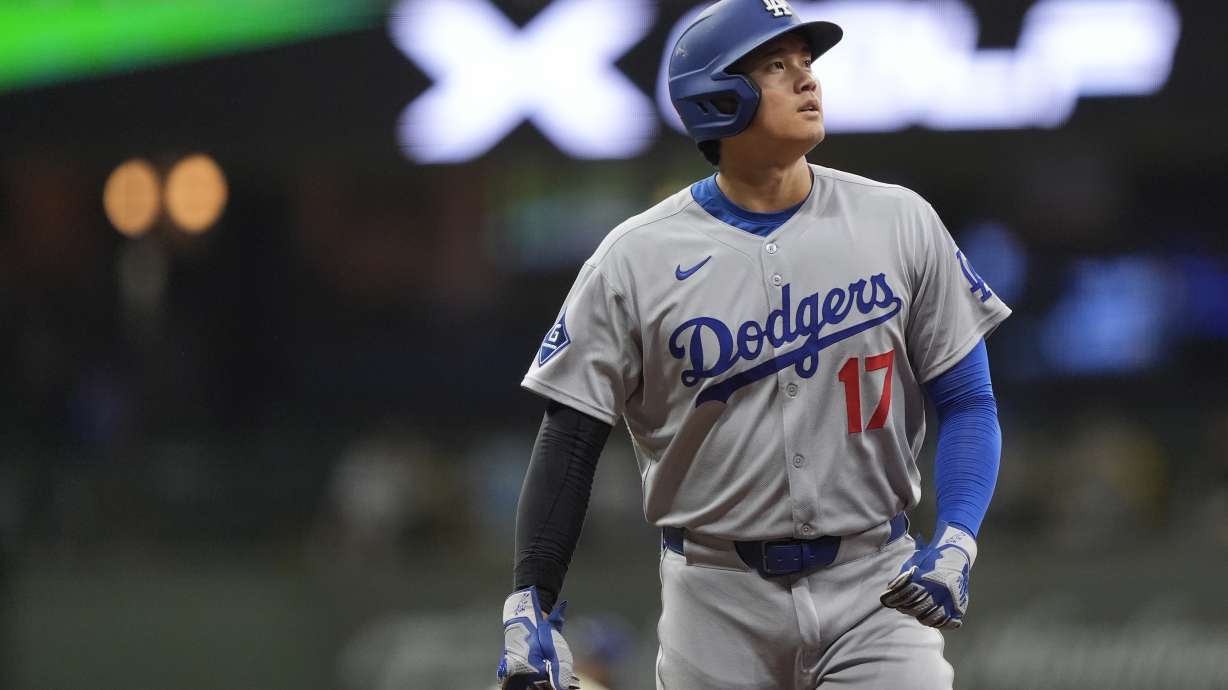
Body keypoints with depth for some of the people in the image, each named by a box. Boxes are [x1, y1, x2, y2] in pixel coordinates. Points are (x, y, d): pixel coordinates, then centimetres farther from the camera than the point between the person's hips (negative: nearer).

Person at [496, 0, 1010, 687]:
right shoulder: (634, 261, -2)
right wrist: (530, 607, -8)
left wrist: (956, 542, -11)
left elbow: (968, 403, 5)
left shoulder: (899, 224, 2)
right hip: (718, 599, 0)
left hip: (875, 588, 1)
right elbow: (570, 442, 0)